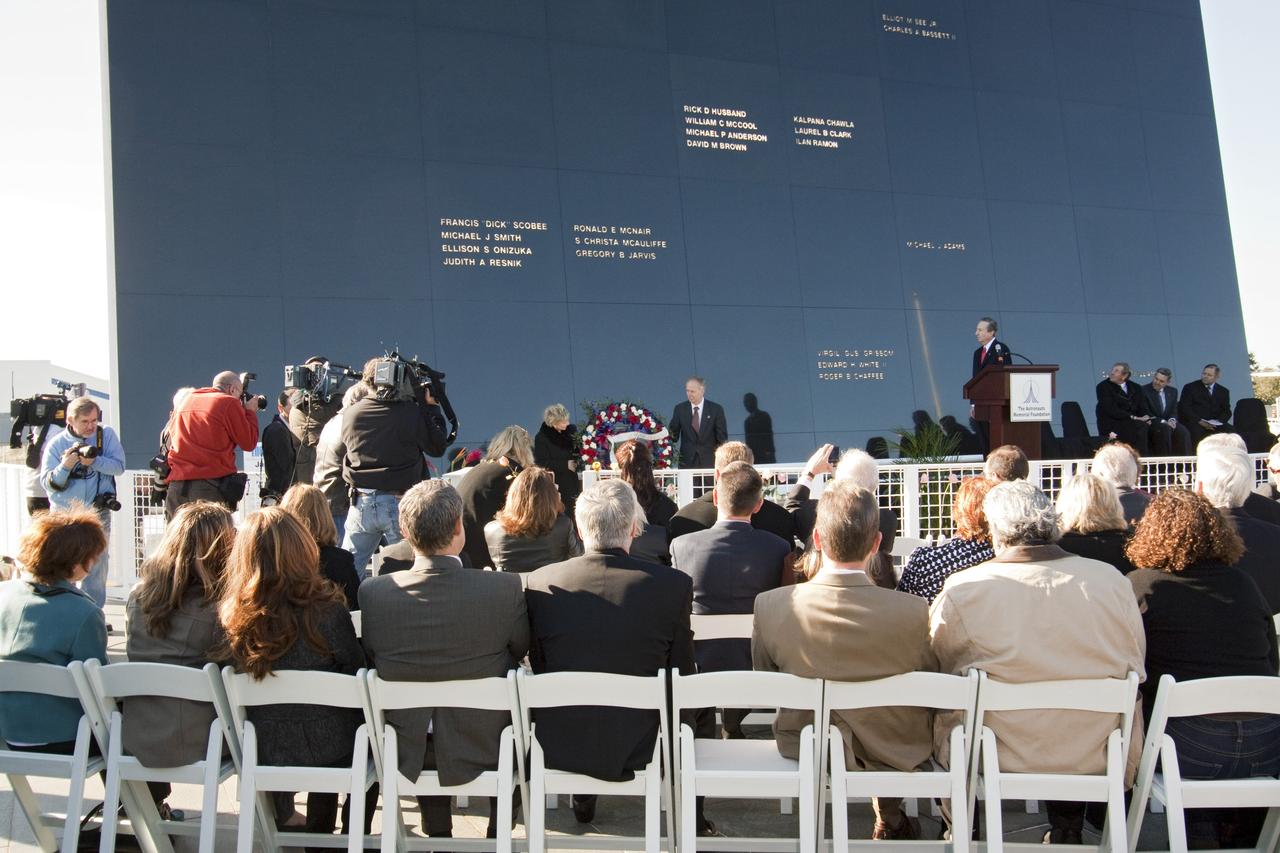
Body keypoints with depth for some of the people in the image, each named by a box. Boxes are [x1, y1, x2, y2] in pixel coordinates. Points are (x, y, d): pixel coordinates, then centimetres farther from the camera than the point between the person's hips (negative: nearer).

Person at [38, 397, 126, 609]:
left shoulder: (107, 435, 1)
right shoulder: (56, 444, -1)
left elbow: (119, 466, -9)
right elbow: (47, 483, -5)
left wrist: (94, 461, -24)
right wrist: (65, 466, -22)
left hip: (98, 513, 0)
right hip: (64, 514, 0)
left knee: (96, 566, 3)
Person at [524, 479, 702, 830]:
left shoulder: (541, 583, -11)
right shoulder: (674, 585, -16)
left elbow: (539, 667, 2)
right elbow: (683, 676, -6)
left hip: (560, 748, 2)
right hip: (639, 749, -1)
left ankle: (582, 801, 47)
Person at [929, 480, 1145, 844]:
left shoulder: (960, 593, -17)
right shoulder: (1113, 582, -9)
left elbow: (937, 673, -2)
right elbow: (1134, 671, 5)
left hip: (994, 759, -2)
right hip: (1095, 761, 3)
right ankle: (1067, 832, 46)